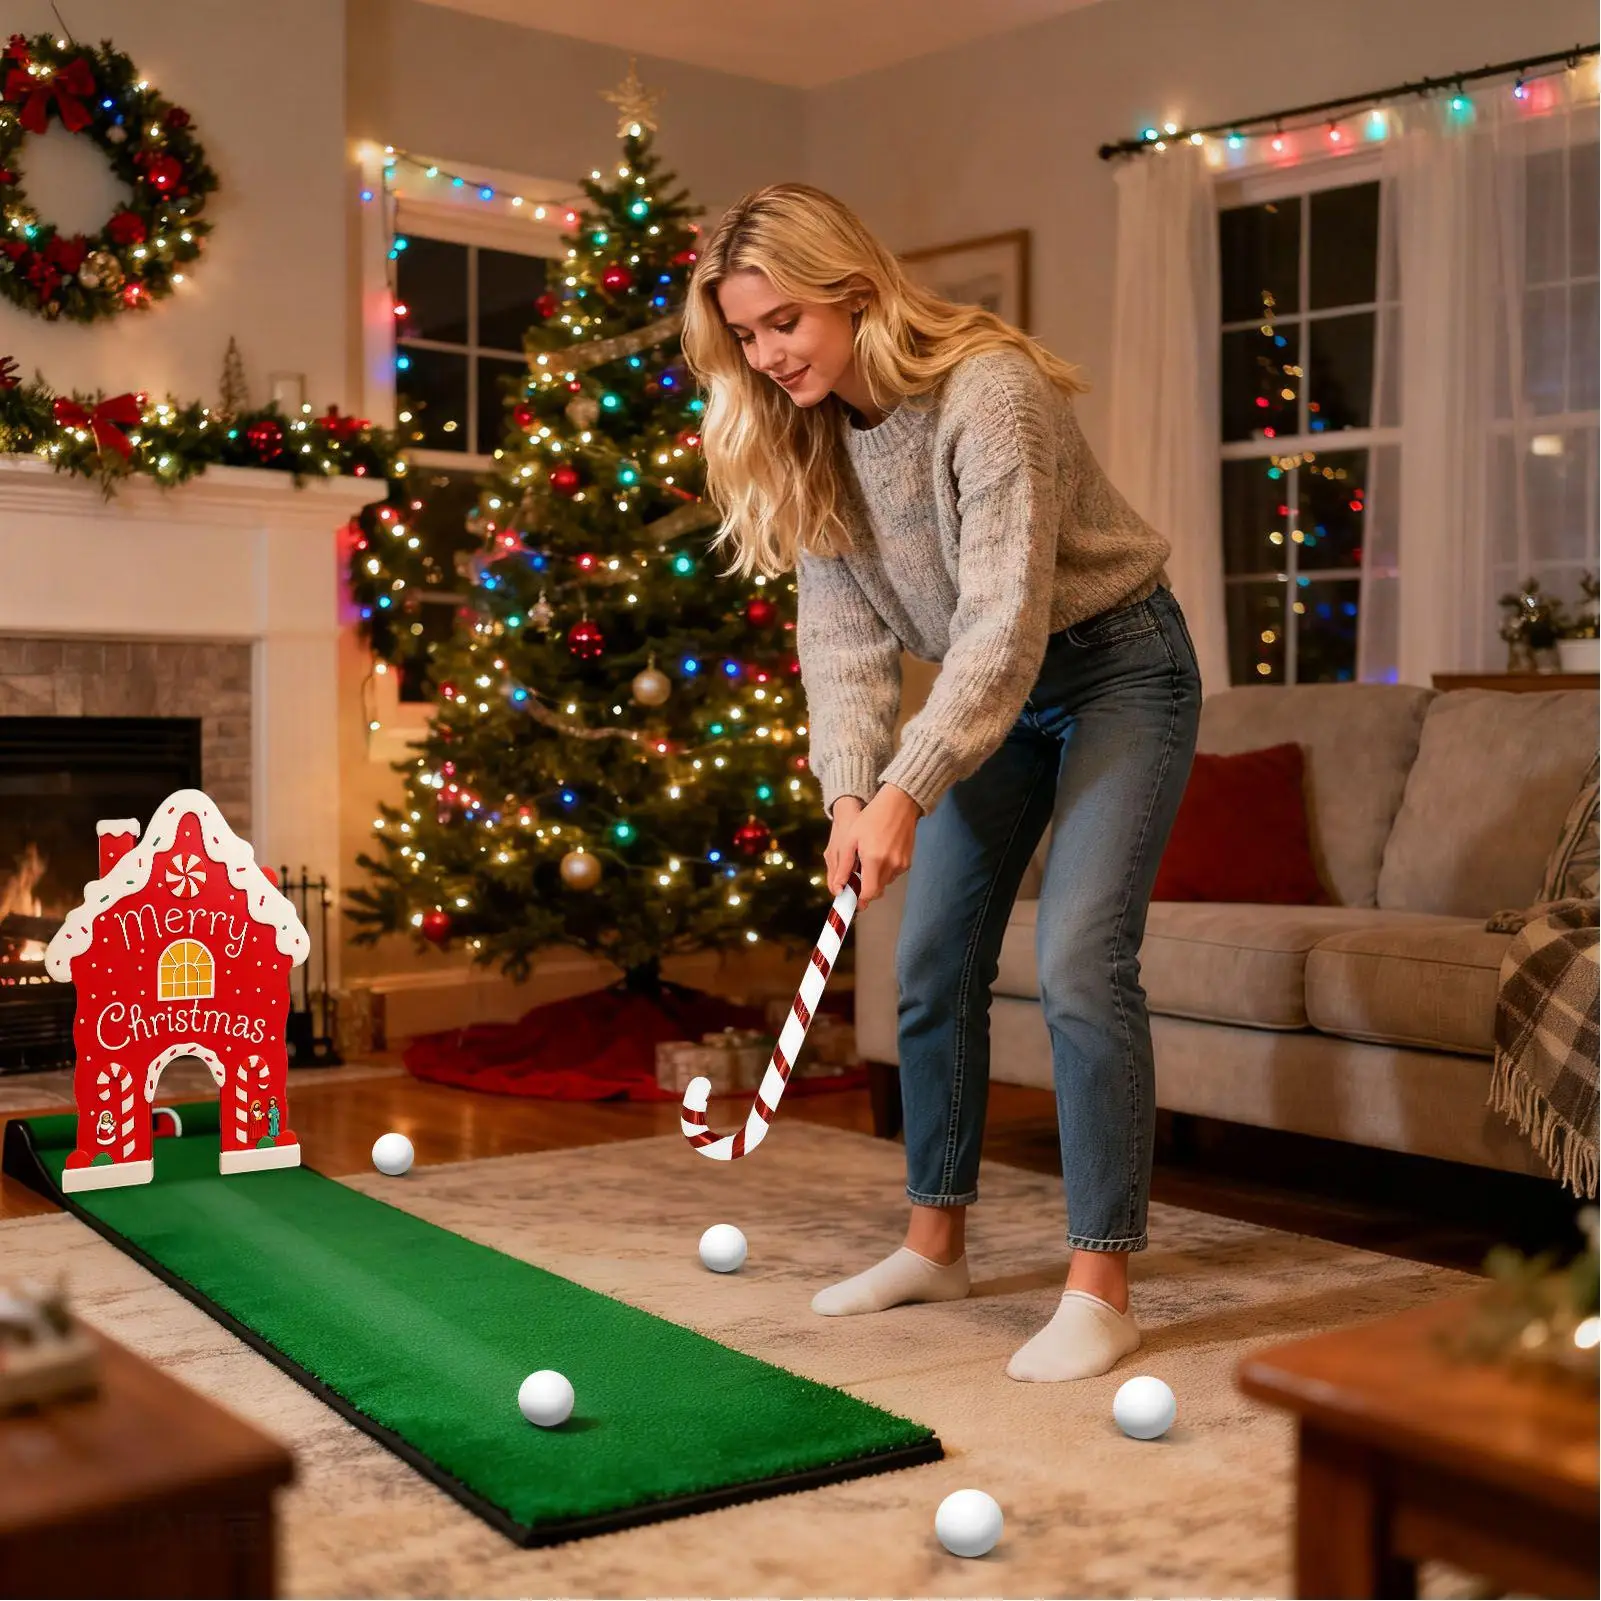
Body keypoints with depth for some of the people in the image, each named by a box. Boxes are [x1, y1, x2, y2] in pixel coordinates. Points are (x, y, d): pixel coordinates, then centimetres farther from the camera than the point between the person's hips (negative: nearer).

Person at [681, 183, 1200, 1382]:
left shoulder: (989, 391, -26)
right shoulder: (808, 440, -4)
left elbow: (1006, 619, -31)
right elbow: (844, 633, -7)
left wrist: (907, 789, -34)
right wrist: (849, 792, -21)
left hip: (1115, 665, -7)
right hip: (989, 691, 7)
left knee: (1080, 963, -18)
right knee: (934, 966, 7)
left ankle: (1102, 1288, -9)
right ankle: (936, 1241, 21)